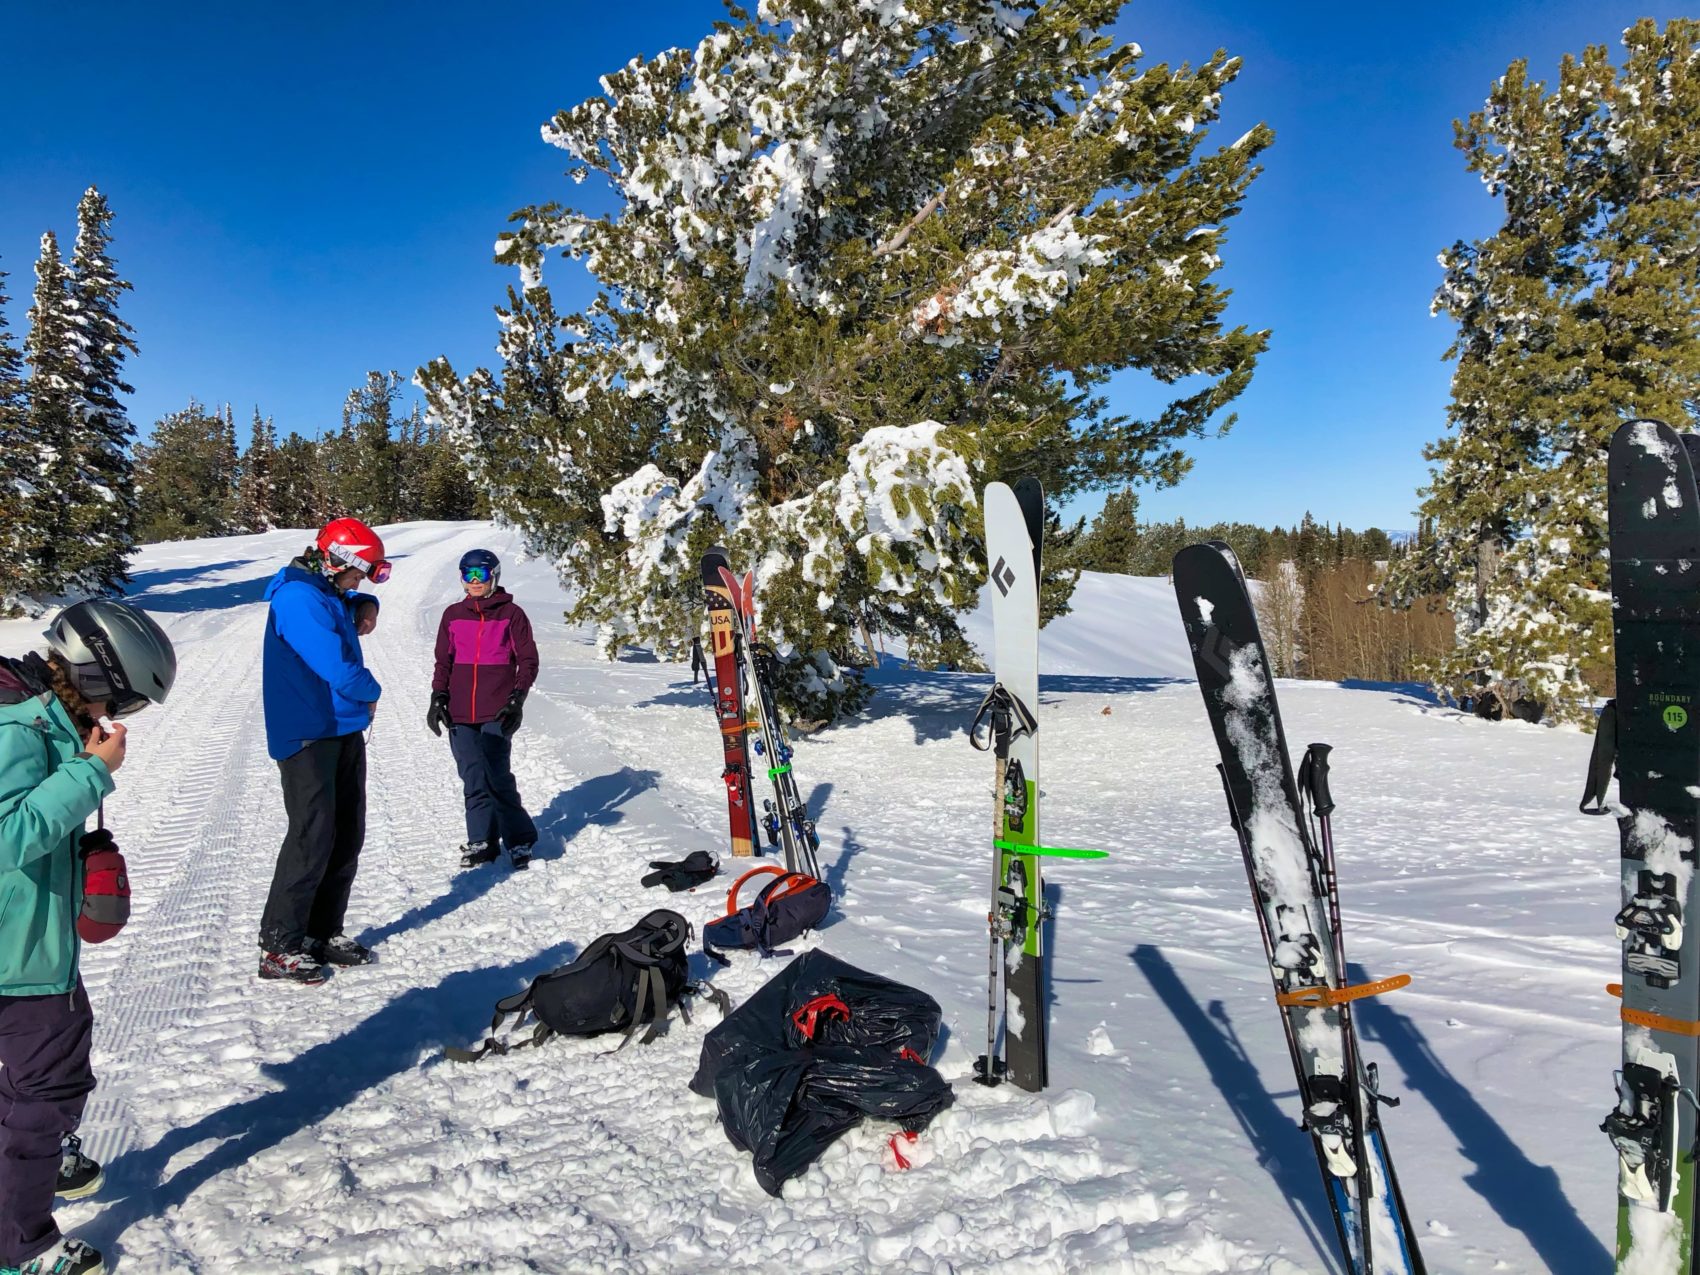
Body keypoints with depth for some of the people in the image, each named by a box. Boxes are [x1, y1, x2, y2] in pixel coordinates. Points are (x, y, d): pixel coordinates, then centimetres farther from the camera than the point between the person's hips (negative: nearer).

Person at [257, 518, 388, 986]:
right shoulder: (297, 598, -18)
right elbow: (338, 669, -24)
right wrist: (372, 693, -4)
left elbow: (353, 601, 37)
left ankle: (324, 932, 22)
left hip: (343, 733, 10)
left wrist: (365, 606, 12)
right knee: (312, 839, -8)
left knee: (346, 837, 12)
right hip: (307, 738, -10)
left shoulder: (328, 593, 12)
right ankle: (279, 948, 4)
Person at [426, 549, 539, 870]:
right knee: (474, 779, 5)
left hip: (497, 712, -3)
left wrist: (517, 699, -7)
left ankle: (520, 839, 4)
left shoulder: (511, 613, 3)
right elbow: (443, 660, 17)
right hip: (460, 713, 4)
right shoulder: (453, 615, 13)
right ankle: (483, 841, 15)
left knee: (498, 777, -9)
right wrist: (438, 696, 6)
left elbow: (528, 660, 2)